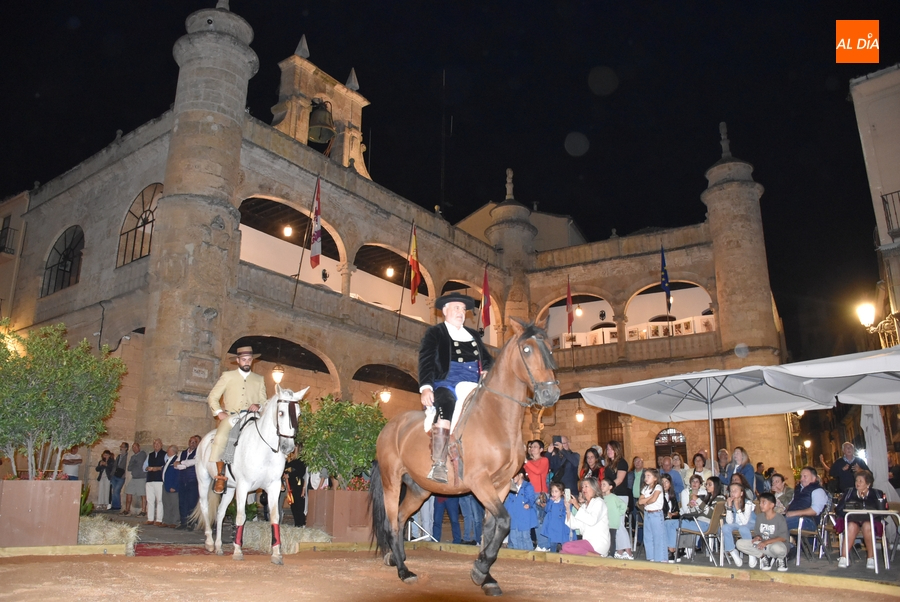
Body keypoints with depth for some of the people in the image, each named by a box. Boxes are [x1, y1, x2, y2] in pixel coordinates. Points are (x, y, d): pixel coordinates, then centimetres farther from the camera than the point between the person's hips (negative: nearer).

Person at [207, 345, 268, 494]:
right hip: (230, 417, -2)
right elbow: (212, 397, 9)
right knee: (220, 438, -31)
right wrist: (219, 412, -7)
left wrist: (258, 406, -9)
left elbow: (264, 402, 15)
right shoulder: (227, 376, 12)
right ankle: (221, 476, -19)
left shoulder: (259, 380, 17)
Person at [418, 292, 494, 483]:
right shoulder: (435, 333, 11)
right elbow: (426, 362, -3)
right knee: (446, 408, -36)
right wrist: (425, 387, -20)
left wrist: (488, 371, -1)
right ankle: (438, 466, -37)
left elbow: (487, 359, 24)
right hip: (446, 385, -6)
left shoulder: (474, 336, 27)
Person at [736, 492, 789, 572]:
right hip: (762, 545, 5)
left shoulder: (780, 519, -10)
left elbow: (784, 537, -16)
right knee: (740, 543, -16)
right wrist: (757, 537, -12)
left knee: (777, 548, -44)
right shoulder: (759, 516, 8)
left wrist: (766, 542, -25)